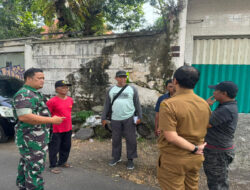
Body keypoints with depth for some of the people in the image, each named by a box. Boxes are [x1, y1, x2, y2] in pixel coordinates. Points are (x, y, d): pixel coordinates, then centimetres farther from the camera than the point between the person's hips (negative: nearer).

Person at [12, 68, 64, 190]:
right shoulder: (24, 94, -18)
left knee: (26, 164, 21)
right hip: (32, 139, -10)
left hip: (31, 137, 10)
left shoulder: (34, 94, 14)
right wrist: (52, 120, -27)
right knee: (35, 167, -4)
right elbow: (24, 116, -30)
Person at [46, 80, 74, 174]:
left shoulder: (70, 100, 4)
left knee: (66, 147, 18)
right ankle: (53, 165, 25)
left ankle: (62, 161, 38)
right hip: (56, 130, -6)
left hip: (68, 128, 7)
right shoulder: (52, 101, -17)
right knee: (54, 148, 7)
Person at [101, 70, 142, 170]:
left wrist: (139, 116, -2)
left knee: (131, 139, 4)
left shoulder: (132, 89, 2)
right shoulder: (111, 90, 8)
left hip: (129, 119, -2)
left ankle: (130, 159, 20)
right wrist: (104, 118, 8)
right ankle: (116, 157, 30)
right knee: (116, 139, 12)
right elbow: (107, 105, 10)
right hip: (115, 119, 2)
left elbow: (137, 104, 3)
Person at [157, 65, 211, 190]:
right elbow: (204, 130, 7)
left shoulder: (168, 104, -23)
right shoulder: (204, 104, -3)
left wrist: (194, 149, -15)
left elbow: (171, 137, -26)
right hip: (196, 158, 6)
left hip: (174, 159, -6)